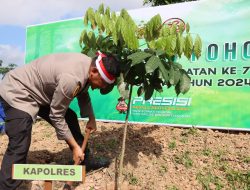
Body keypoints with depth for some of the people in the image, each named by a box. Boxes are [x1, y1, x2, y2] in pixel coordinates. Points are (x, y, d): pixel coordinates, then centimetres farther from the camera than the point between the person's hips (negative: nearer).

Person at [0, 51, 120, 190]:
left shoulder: (88, 65, -8)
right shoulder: (71, 79, -36)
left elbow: (83, 94, 13)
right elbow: (56, 116, -24)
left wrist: (91, 119, 7)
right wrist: (75, 147, -17)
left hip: (39, 91, 9)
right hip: (17, 93, -9)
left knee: (70, 118, 10)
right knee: (19, 147, -20)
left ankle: (85, 162, 27)